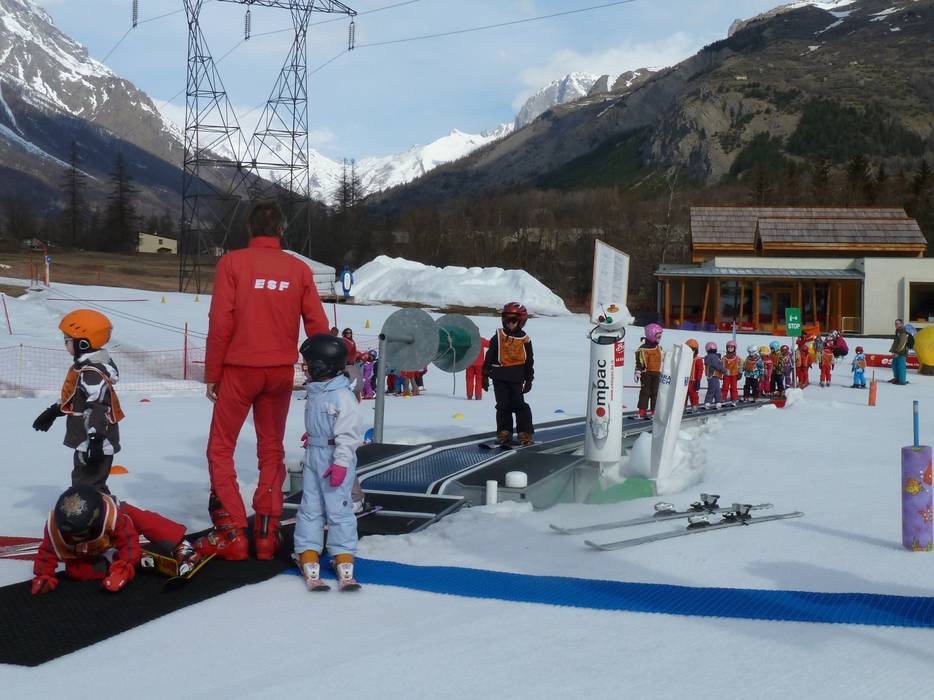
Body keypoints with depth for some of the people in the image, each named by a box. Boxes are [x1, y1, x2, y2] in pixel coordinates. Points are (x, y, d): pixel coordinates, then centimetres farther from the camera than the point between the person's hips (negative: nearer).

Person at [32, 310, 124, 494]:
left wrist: (95, 439, -36)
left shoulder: (92, 373, -23)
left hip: (96, 444, -11)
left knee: (87, 487, -9)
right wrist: (53, 412, 35)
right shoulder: (84, 367, 12)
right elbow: (73, 397, 27)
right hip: (86, 442, 11)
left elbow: (97, 407, -30)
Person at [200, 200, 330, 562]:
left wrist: (212, 374, -2)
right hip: (281, 372, 3)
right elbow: (318, 326, 2)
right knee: (272, 451, 15)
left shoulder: (233, 263, -6)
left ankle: (231, 533, -1)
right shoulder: (299, 269, 2)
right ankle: (266, 533, 13)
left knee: (220, 449, 7)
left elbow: (220, 323, -10)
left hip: (239, 369, -3)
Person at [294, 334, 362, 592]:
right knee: (310, 507, 6)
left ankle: (344, 560, 6)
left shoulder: (343, 396, -15)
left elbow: (347, 434, -17)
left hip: (336, 458, -8)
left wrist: (340, 463, -20)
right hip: (314, 455, 8)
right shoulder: (314, 393, 9)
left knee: (338, 508, -2)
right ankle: (308, 556, 10)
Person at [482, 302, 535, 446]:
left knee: (519, 405, -5)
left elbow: (529, 361, 9)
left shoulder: (524, 340, 2)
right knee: (503, 406, 4)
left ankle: (525, 432, 3)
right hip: (499, 377, 1)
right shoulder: (498, 337, 2)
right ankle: (504, 432, 12)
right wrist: (485, 375, 1)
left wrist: (529, 380, 8)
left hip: (516, 378, -1)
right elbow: (489, 357, 4)